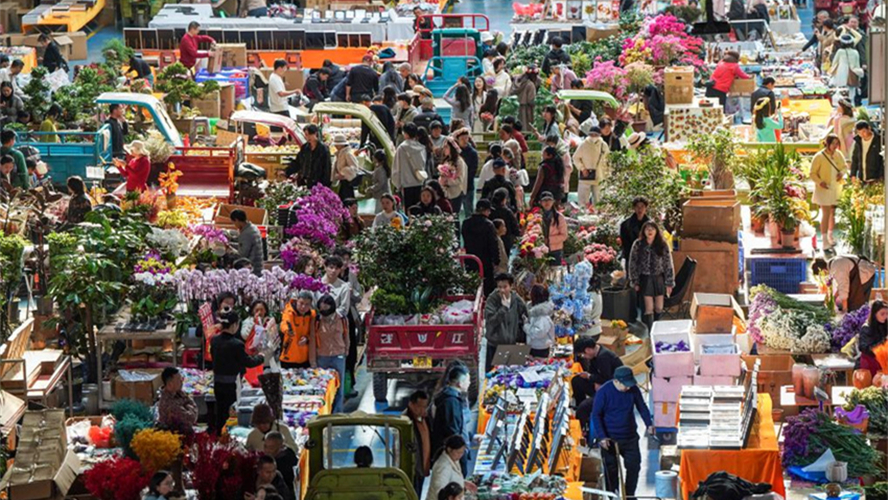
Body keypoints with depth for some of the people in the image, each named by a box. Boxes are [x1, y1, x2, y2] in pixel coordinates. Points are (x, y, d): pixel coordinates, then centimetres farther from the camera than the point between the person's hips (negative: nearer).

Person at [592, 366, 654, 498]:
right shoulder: (604, 392, -17)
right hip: (610, 438, -4)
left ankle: (629, 495, 23)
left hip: (630, 437, 4)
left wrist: (649, 424, -7)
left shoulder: (633, 389, -6)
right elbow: (596, 415, -12)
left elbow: (642, 407, 7)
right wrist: (601, 437, -18)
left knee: (634, 466, 8)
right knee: (611, 470, 3)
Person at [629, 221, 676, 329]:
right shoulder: (638, 245, -3)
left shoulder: (662, 245, -1)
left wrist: (669, 283, -2)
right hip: (645, 279, -2)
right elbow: (632, 264, 0)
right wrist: (635, 282, -3)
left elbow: (668, 264, 1)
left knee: (659, 308, 7)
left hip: (659, 279, 2)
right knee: (649, 308, -5)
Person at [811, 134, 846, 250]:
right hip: (824, 189, -6)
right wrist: (820, 182, -27)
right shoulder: (819, 157, -15)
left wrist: (842, 172, -10)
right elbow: (813, 173, -11)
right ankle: (825, 241, -10)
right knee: (826, 214, -11)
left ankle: (830, 236, 32)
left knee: (833, 213, 14)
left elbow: (845, 166, 13)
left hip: (836, 188, 6)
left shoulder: (838, 154, 0)